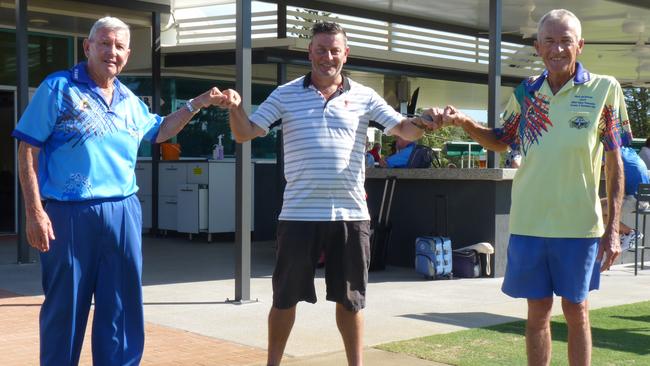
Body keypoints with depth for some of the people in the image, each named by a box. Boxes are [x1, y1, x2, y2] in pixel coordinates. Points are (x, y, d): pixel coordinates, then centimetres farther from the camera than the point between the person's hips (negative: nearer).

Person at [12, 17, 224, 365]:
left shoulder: (131, 102, 13)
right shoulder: (58, 88, -4)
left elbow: (158, 131, 33)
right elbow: (28, 150, -7)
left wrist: (195, 105, 22)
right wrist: (34, 211, -14)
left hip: (123, 214, 5)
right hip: (70, 215, -5)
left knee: (122, 308, 10)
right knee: (64, 309, 4)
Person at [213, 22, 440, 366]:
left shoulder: (364, 96, 5)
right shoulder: (285, 94, 3)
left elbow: (404, 130, 2)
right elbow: (245, 133, 0)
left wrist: (425, 122, -20)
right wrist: (236, 108, -21)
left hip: (350, 214, 1)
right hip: (300, 214, -1)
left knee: (350, 299, 12)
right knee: (285, 297, 9)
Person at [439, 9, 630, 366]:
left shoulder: (604, 89, -4)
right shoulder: (525, 92, 5)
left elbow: (614, 162, -3)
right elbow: (501, 141, 19)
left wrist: (613, 228, -7)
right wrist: (465, 123, -1)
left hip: (579, 222, -2)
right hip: (528, 221, 3)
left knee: (576, 309, 9)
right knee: (538, 310, 11)